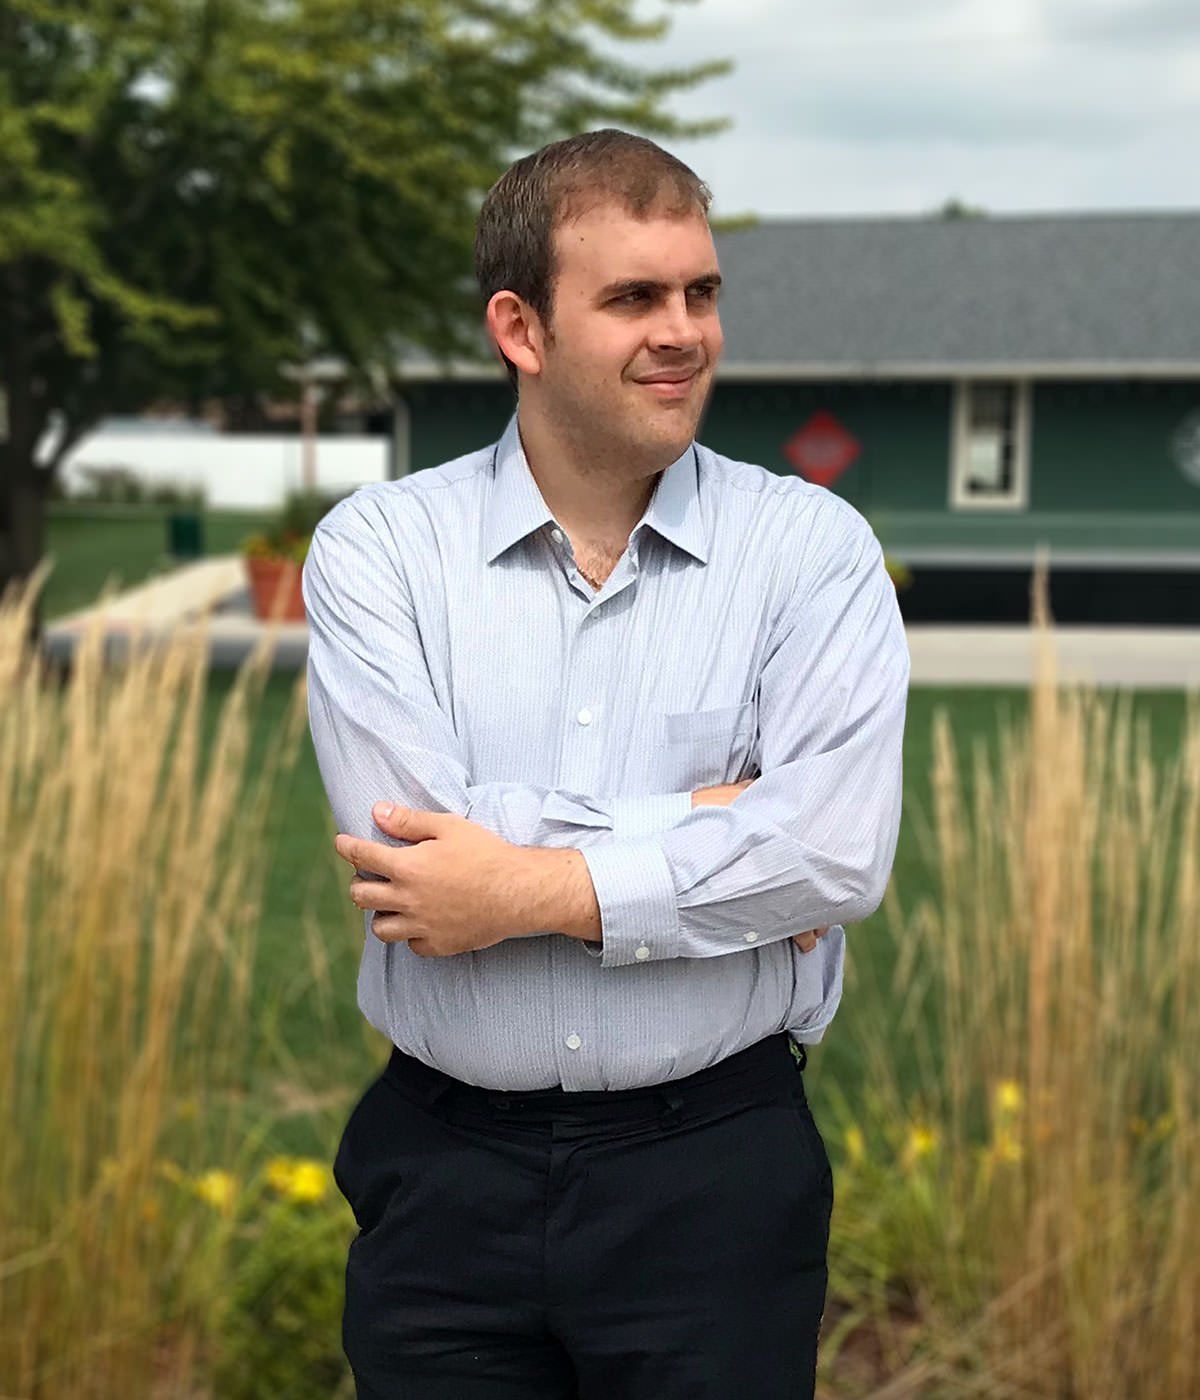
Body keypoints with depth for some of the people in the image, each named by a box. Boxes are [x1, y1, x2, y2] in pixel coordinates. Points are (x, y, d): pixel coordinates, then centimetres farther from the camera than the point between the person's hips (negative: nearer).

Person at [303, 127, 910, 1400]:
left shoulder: (812, 546, -4)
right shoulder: (376, 546, -3)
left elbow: (840, 855, -16)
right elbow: (406, 836, -16)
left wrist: (536, 891, -17)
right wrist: (714, 820, -12)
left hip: (719, 1166, 0)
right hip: (446, 1170, 1)